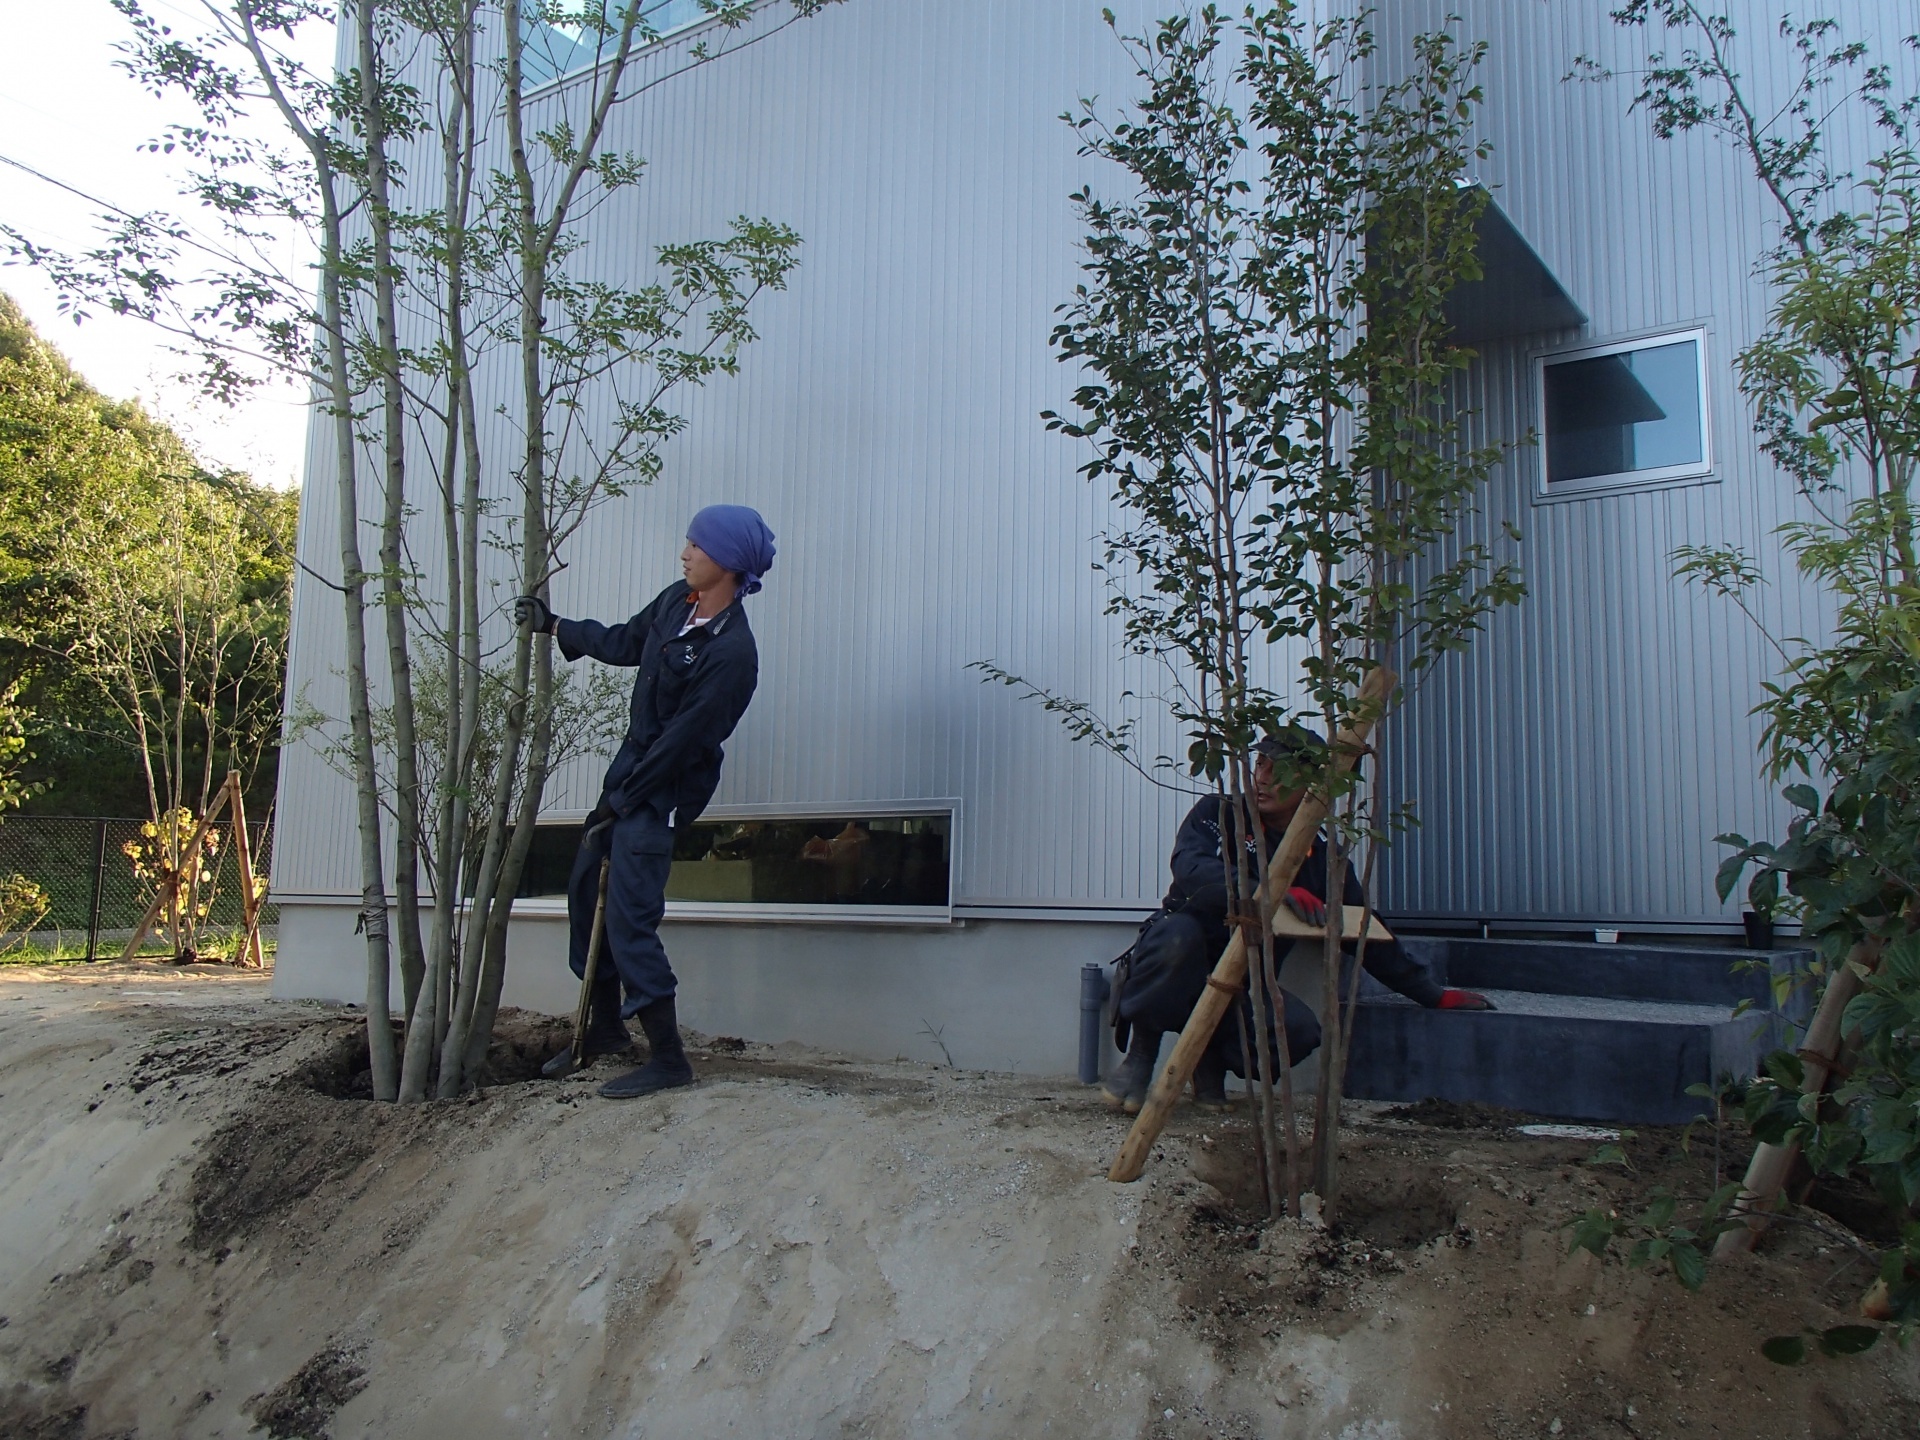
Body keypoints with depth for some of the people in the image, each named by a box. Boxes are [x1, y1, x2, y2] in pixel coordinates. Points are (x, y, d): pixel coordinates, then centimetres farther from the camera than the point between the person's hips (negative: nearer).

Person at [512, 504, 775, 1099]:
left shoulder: (732, 653, -25)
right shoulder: (676, 600, 1)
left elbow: (681, 741, -22)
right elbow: (624, 643, 20)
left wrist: (620, 802, -16)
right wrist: (554, 625, 27)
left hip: (663, 790, -9)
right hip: (629, 764, 9)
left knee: (630, 921, -10)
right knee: (585, 892, 16)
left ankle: (668, 1058, 2)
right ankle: (605, 1028, 31)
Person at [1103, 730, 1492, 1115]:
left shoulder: (1321, 858, 3)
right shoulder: (1218, 814, -7)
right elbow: (1191, 869, -28)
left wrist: (1433, 994, 8)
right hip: (1180, 971, -3)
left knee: (1300, 1028, -28)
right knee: (1179, 931, -38)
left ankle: (1213, 1055, 3)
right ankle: (1141, 1052, -14)